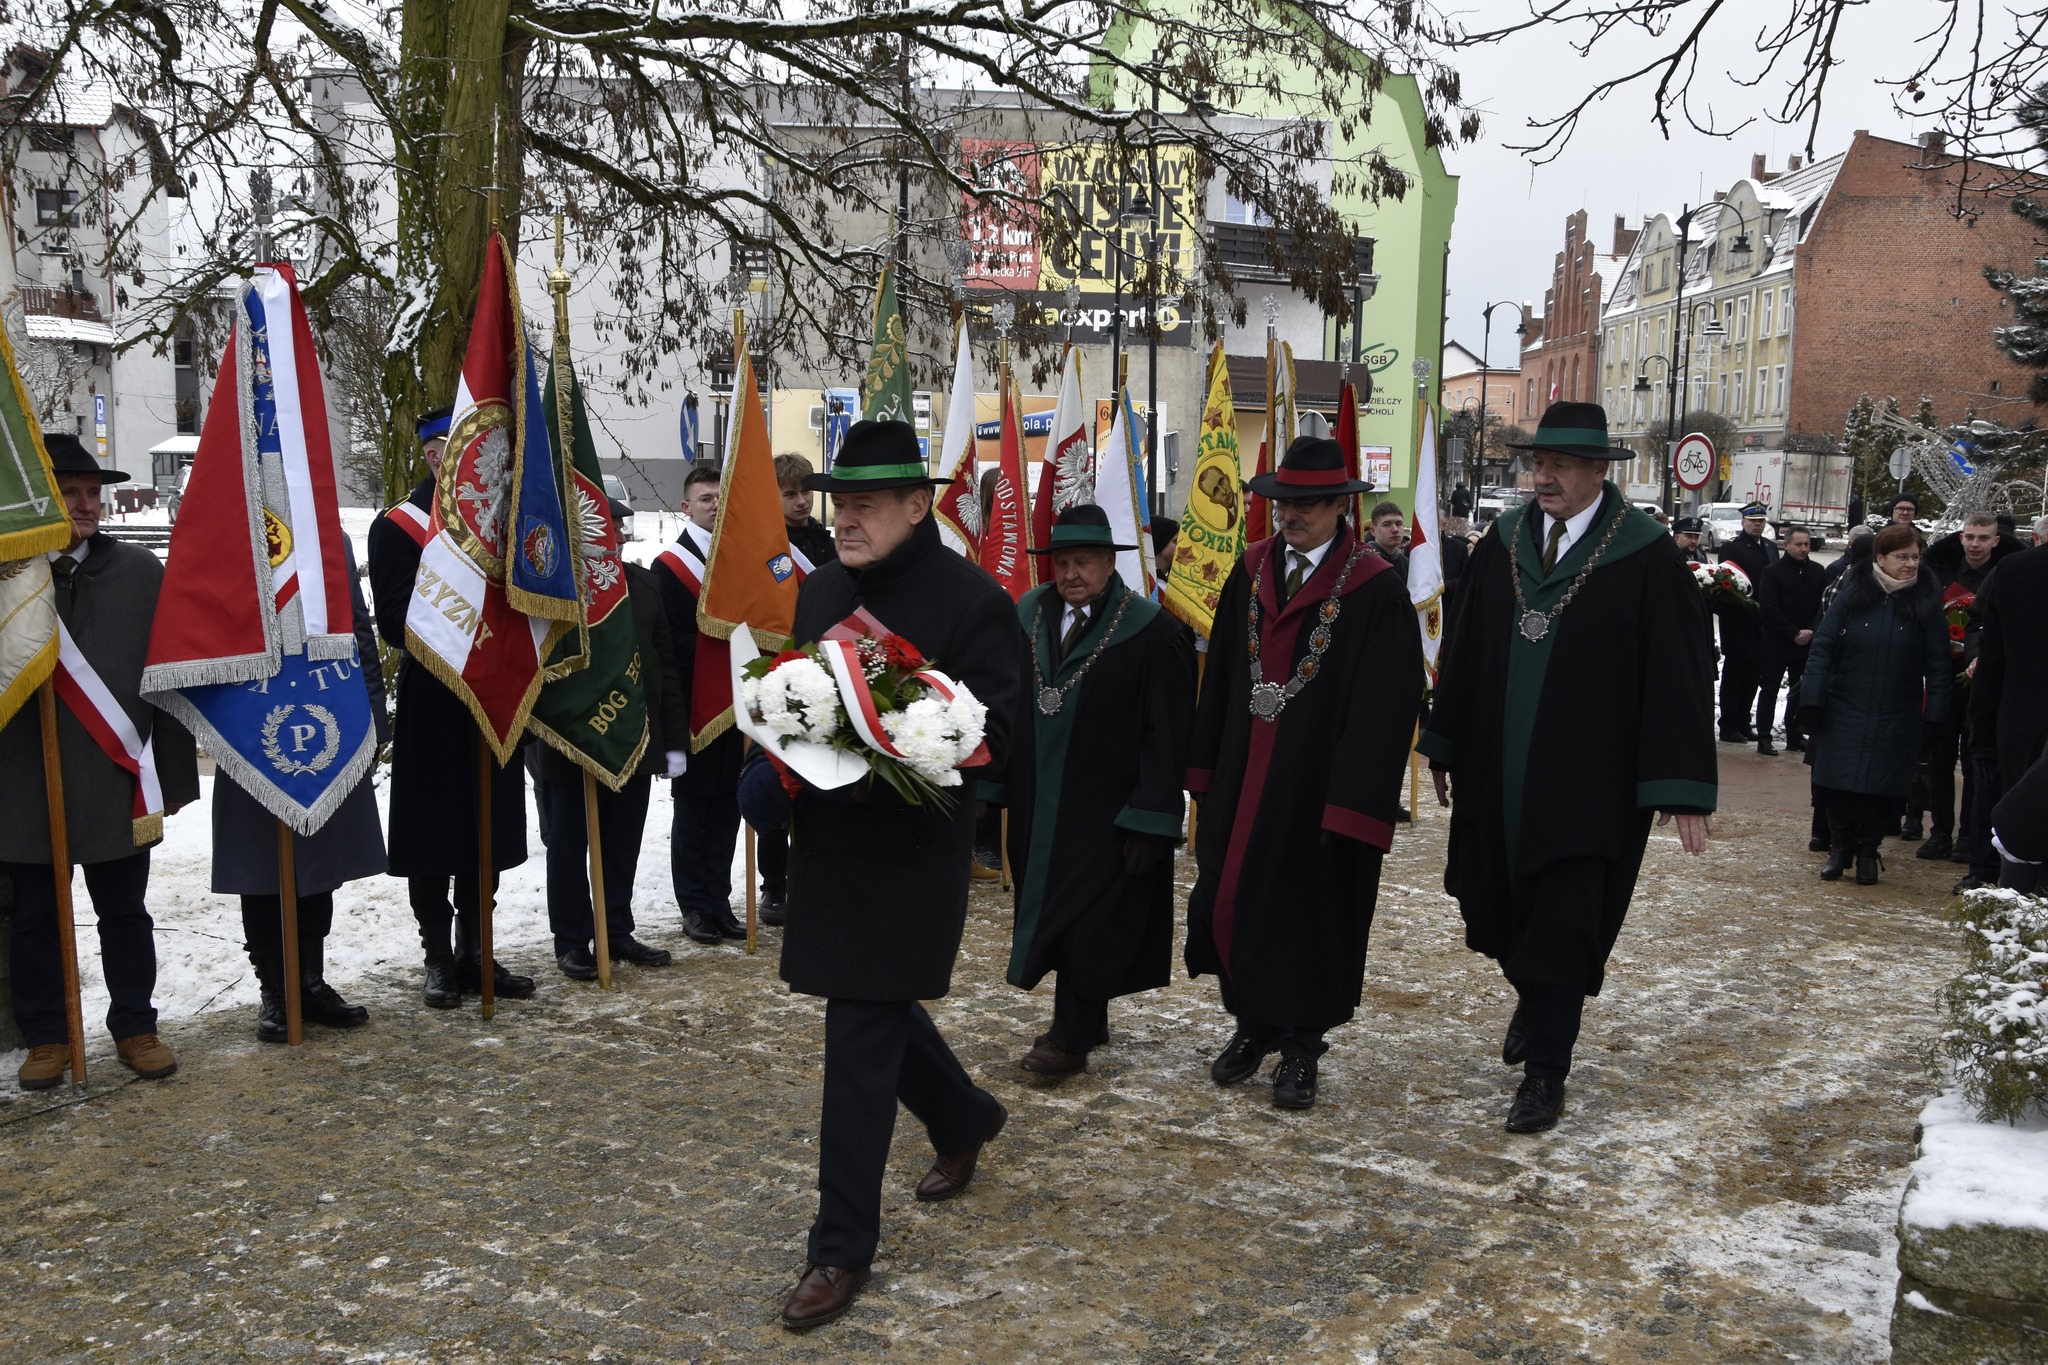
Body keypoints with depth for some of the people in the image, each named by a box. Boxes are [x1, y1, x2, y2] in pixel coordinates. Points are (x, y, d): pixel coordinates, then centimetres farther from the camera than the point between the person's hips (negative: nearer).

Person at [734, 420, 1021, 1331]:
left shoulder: (971, 599, -13)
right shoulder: (820, 590, 8)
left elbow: (992, 740, -15)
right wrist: (779, 765, -1)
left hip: (911, 855, -7)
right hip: (829, 845, 7)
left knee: (862, 1041, -4)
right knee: (878, 1011, 20)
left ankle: (842, 1247, 10)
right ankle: (965, 1119, 48)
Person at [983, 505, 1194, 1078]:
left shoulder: (1152, 633, -13)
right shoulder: (1027, 616, 1)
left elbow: (1166, 735, -14)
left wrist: (1150, 819, -17)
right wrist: (994, 789, 3)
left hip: (1106, 814, -6)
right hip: (1038, 806, 6)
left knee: (1086, 919, -1)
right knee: (1055, 910, 15)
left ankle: (1071, 1038, 9)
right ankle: (1088, 1020, 31)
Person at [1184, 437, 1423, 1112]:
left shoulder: (1377, 590, -11)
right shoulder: (1251, 570, 5)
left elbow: (1383, 709, -15)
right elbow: (1221, 673, 9)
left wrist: (1351, 806, -19)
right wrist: (1206, 769, 6)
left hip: (1319, 787, -5)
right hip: (1242, 779, 5)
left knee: (1310, 910, 7)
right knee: (1232, 897, 11)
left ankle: (1299, 1047, 25)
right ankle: (1253, 1025, 32)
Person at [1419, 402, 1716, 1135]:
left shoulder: (1648, 558, -10)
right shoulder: (1504, 540, 4)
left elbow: (1679, 675, -11)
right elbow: (1463, 648, 10)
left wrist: (1682, 789, -15)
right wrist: (1443, 745, 11)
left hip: (1587, 782, -5)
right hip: (1495, 773, 5)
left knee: (1563, 927, 1)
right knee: (1492, 903, 16)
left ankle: (1545, 1072, 15)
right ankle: (1533, 996, 45)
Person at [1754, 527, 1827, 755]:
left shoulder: (1819, 573, 6)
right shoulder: (1772, 572, -5)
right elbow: (1769, 610, -11)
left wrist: (1811, 632, -11)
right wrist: (1795, 633, -15)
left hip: (1807, 644, 4)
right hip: (1775, 643, -4)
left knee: (1800, 691, 9)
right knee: (1769, 691, -1)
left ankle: (1794, 736, 18)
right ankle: (1764, 738, 2)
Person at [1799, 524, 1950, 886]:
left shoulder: (1926, 602, 0)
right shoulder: (1852, 594, -2)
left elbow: (1938, 665, 0)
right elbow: (1823, 646, -2)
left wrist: (1935, 717, -6)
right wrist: (1812, 701, -8)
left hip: (1897, 719, 0)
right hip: (1844, 713, 0)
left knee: (1883, 788, 3)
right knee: (1841, 785, 2)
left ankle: (1867, 852, 20)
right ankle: (1839, 849, 19)